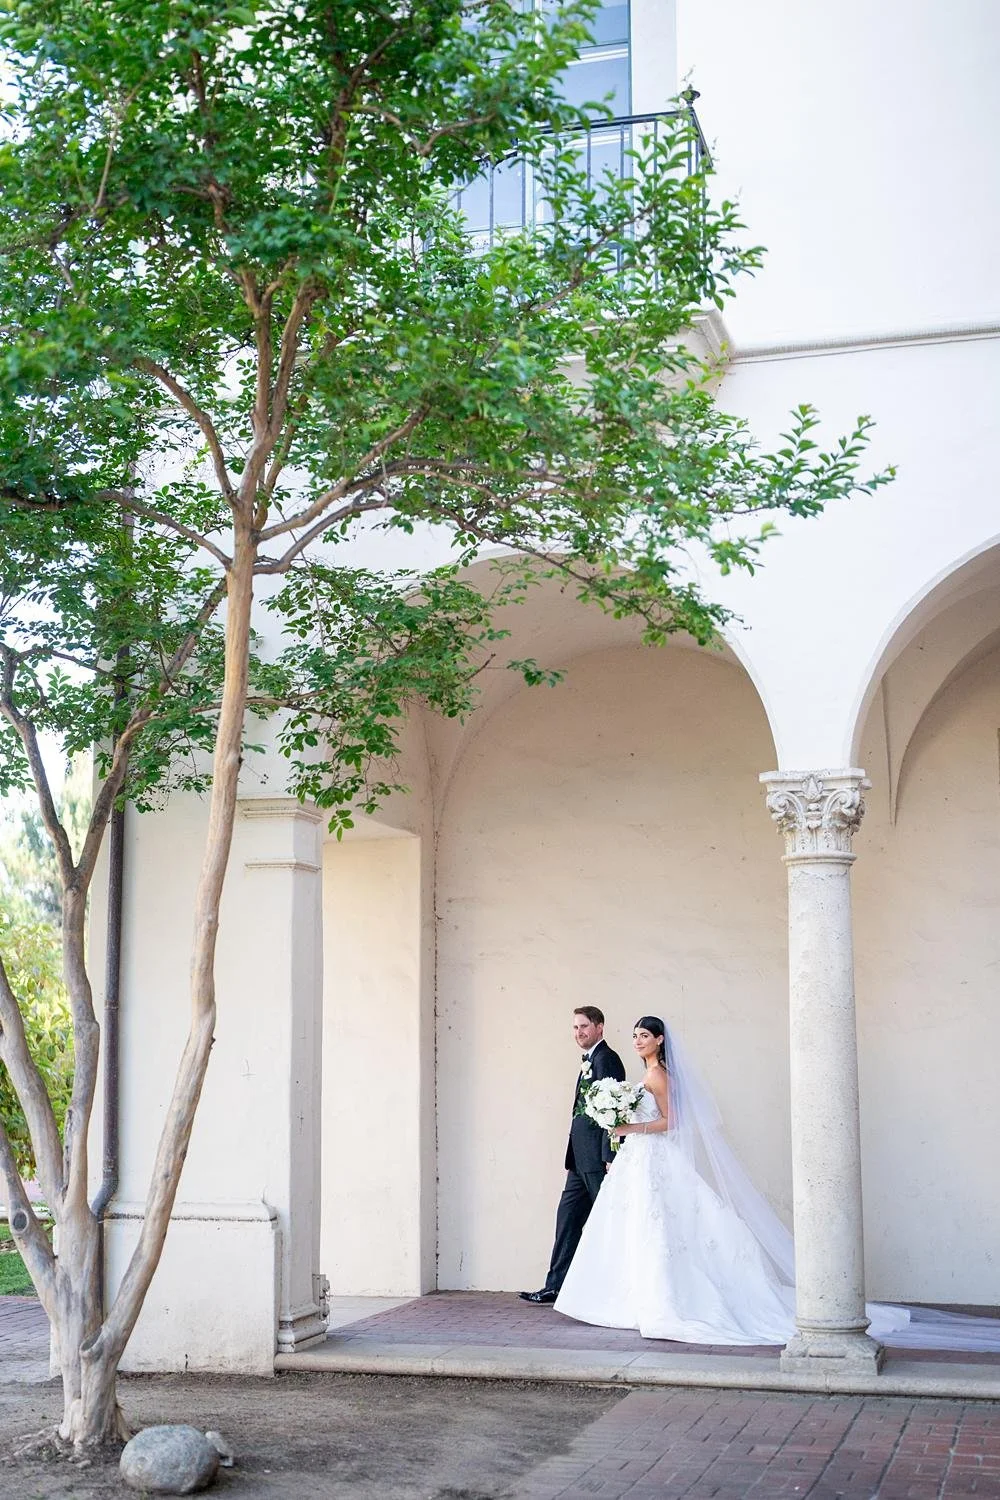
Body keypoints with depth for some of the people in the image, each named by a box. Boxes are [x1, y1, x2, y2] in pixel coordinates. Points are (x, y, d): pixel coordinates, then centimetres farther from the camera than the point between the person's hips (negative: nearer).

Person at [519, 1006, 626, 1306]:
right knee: (568, 1216, 9)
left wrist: (610, 1157, -22)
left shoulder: (606, 1059, -11)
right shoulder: (589, 1061, 19)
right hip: (583, 1160, 10)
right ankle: (555, 1286, 11)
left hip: (599, 1158, -10)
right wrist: (573, 1158, 18)